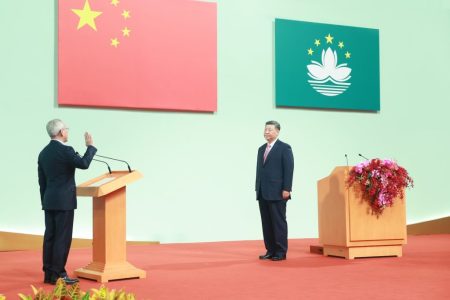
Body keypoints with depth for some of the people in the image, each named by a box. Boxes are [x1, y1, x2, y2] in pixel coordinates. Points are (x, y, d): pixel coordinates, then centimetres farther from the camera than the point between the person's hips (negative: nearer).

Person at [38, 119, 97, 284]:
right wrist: (90, 146, -9)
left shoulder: (43, 153, 11)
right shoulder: (65, 150, -14)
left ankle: (48, 274, 12)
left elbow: (42, 182, 15)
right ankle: (58, 274, -3)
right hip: (64, 202, -8)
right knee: (62, 238, -4)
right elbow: (84, 164, -24)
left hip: (49, 201, 8)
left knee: (50, 237, 9)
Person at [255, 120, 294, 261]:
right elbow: (259, 169, 17)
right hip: (263, 193, 6)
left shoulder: (284, 148, -2)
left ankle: (281, 252, 3)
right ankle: (270, 250, 11)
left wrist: (286, 189, -15)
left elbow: (289, 169, -8)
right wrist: (257, 188, 11)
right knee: (266, 223, 6)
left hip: (277, 193, -6)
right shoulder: (261, 149, 18)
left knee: (279, 222, -2)